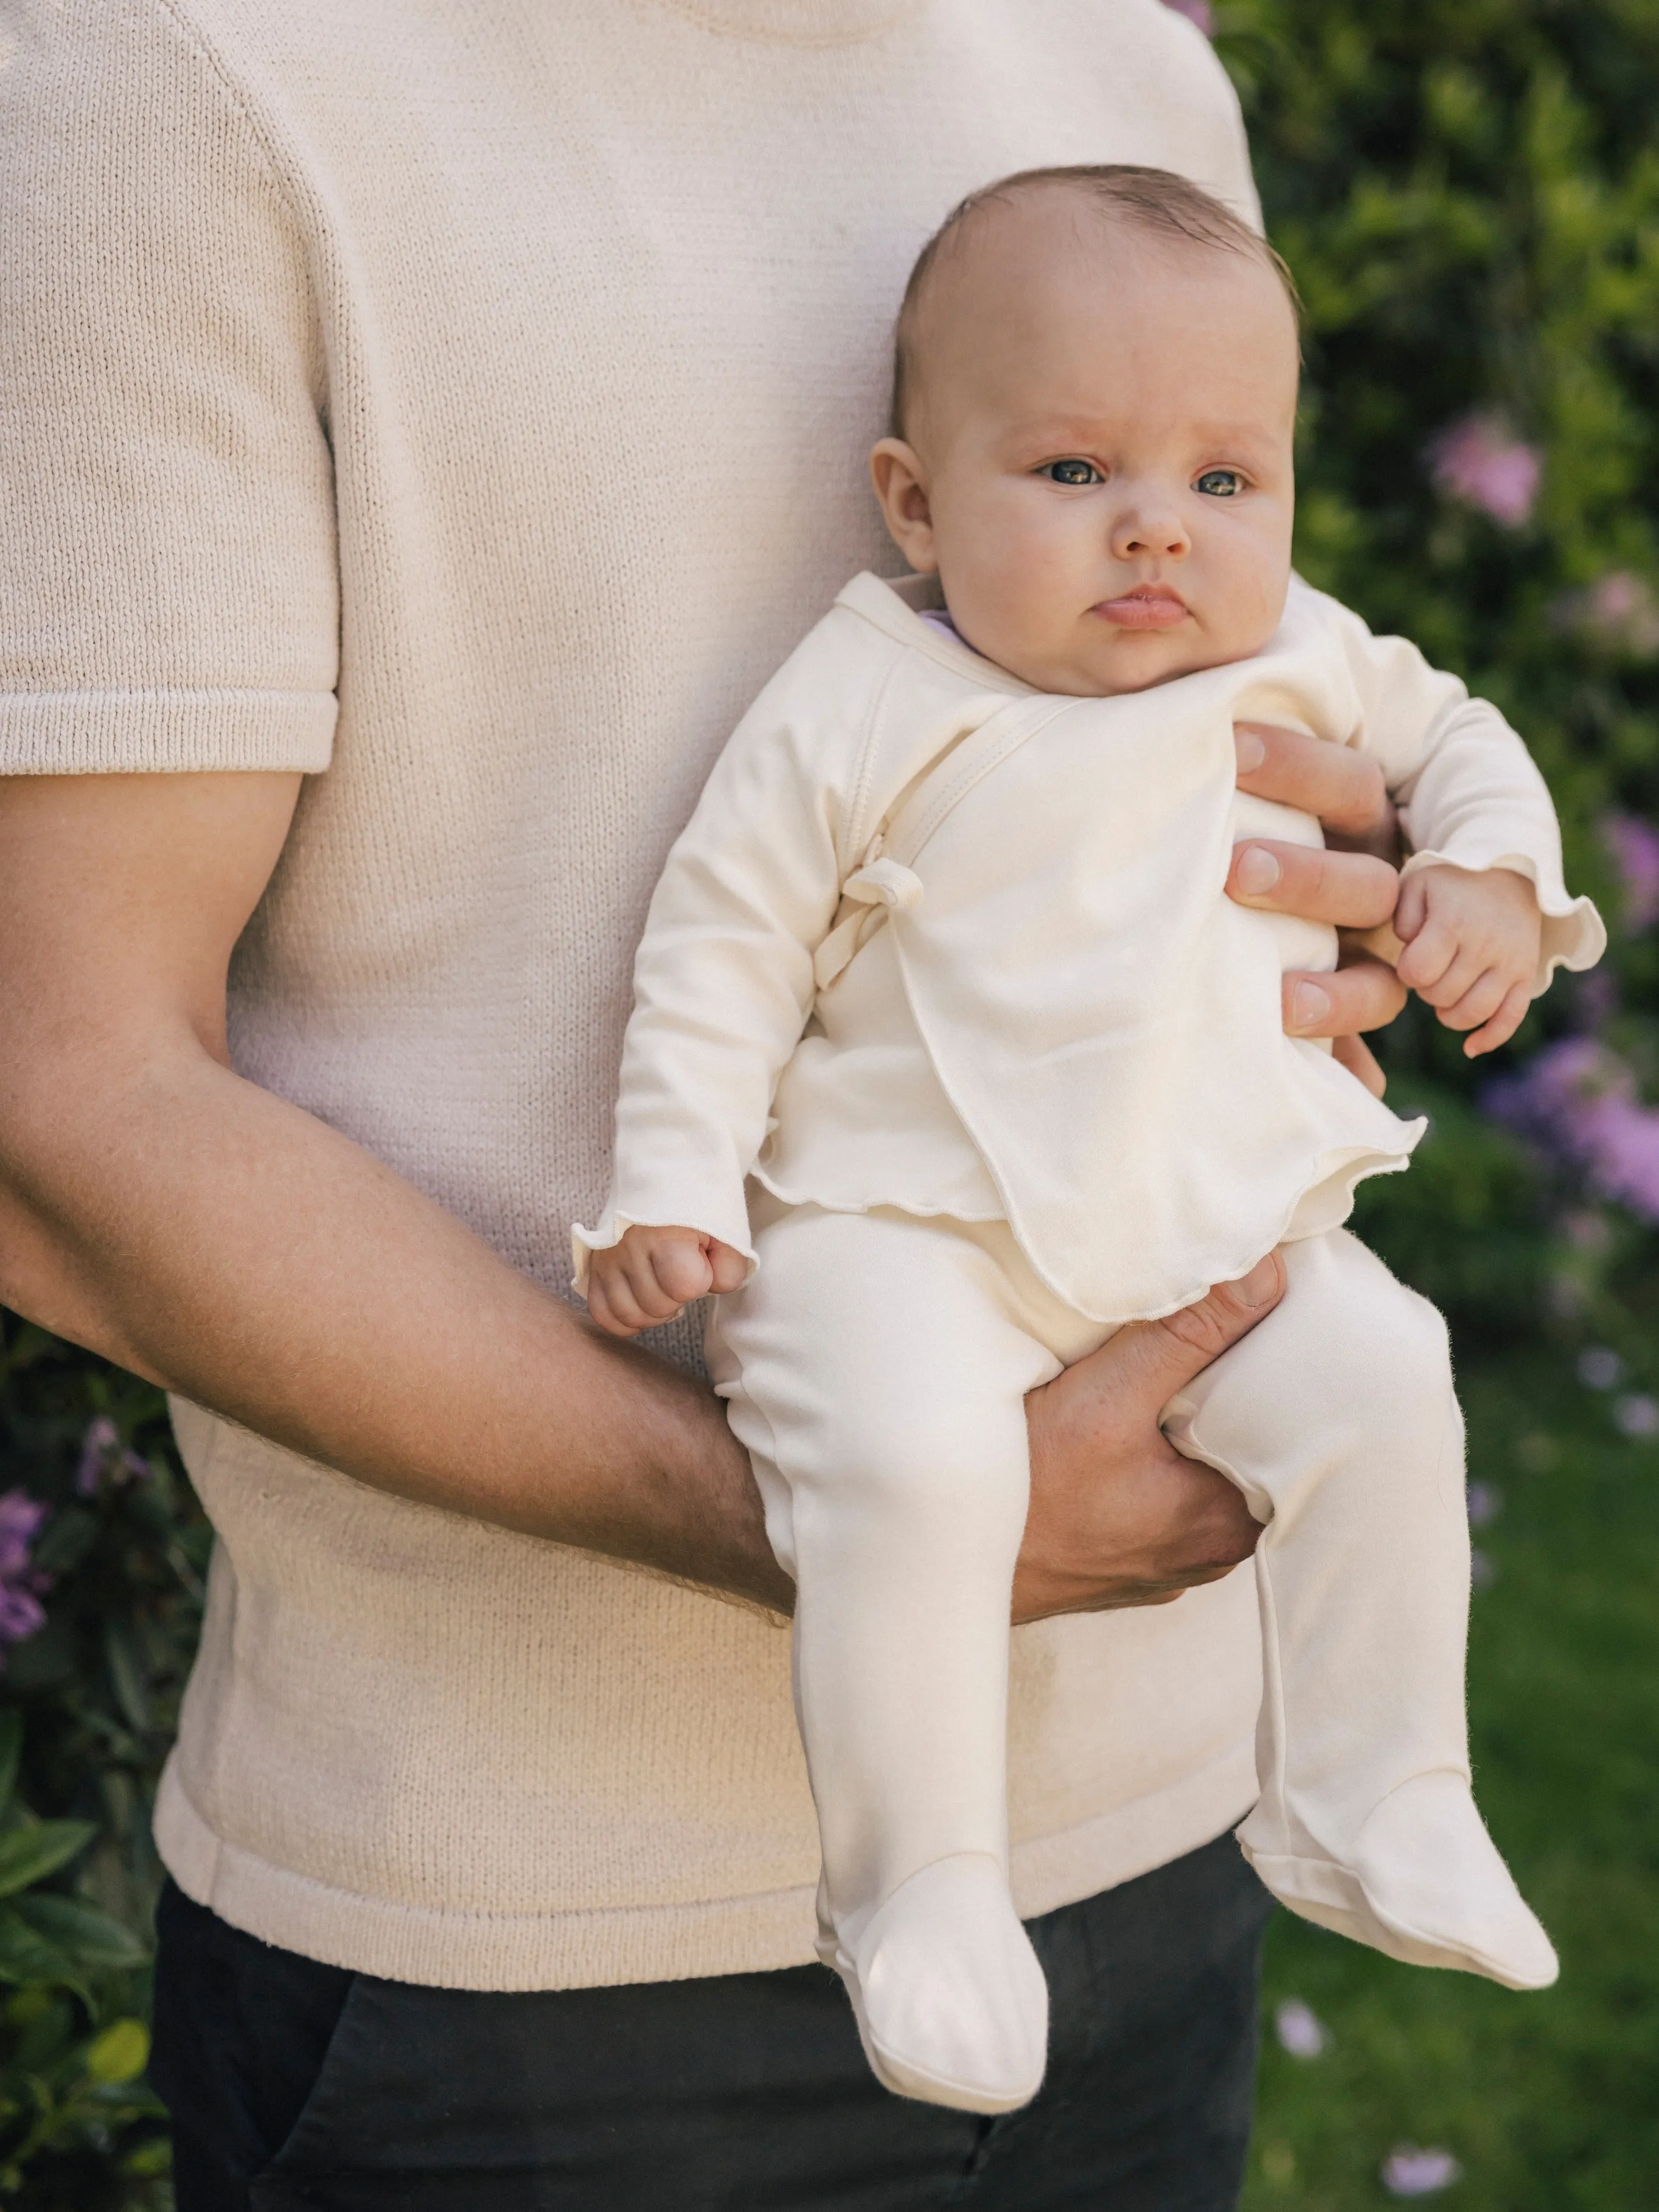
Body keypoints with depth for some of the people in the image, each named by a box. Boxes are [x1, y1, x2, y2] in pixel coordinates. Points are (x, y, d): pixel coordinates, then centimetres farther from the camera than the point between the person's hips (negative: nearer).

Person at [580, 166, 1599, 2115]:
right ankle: (920, 1887, -13)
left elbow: (1450, 731, 25)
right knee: (916, 1459, -31)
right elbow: (721, 952, -3)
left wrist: (1493, 870, 6)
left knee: (1379, 1378, -16)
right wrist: (673, 1192, -10)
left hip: (1222, 1225, 5)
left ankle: (1370, 1811, 3)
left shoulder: (1301, 663, 5)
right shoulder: (861, 712, -9)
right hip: (903, 1228, -4)